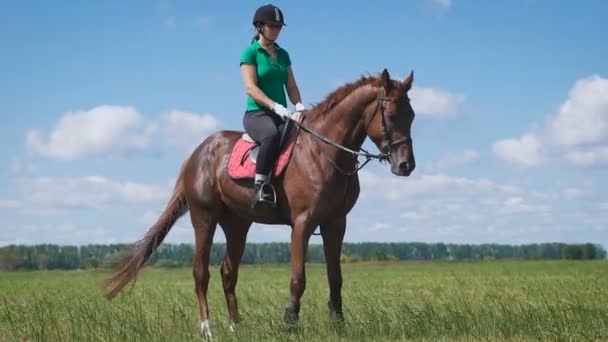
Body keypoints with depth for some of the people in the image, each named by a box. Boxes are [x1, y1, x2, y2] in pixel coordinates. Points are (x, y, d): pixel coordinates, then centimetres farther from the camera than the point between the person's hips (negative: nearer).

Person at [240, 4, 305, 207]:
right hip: (257, 113, -7)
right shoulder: (250, 53, 0)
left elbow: (291, 86, 17)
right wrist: (275, 106, -24)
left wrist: (299, 105, -5)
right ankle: (260, 186, -37)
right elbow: (250, 87, -11)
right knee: (272, 134, -40)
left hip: (281, 115, 7)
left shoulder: (283, 54, 19)